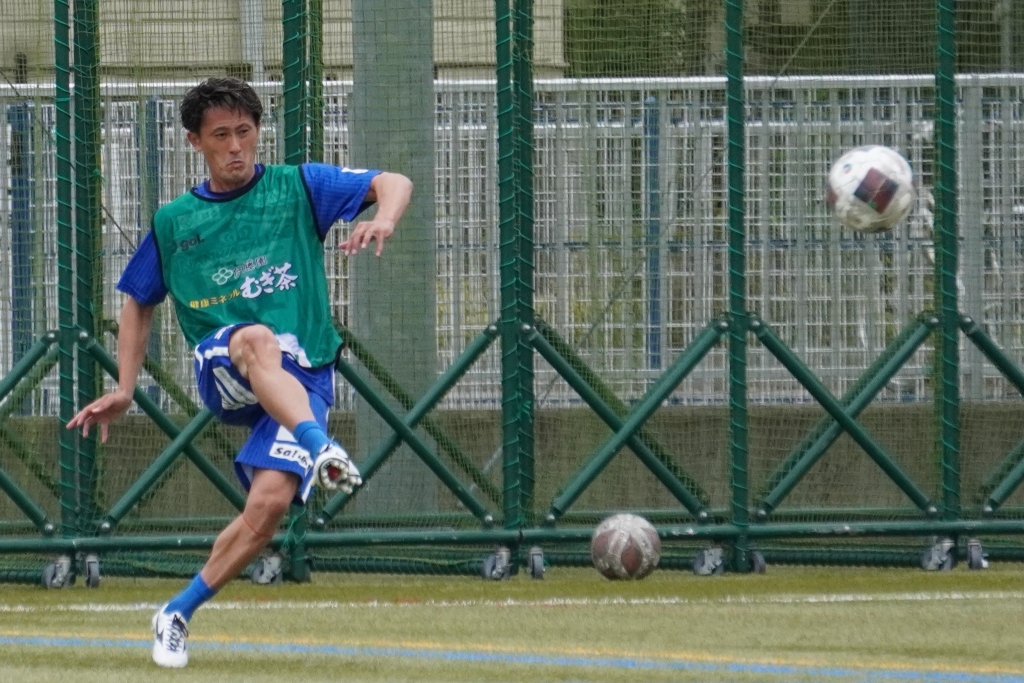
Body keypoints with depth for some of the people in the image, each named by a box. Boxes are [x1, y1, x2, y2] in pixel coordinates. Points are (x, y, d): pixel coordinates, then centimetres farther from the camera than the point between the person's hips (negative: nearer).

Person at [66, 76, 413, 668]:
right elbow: (140, 302, 25)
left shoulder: (298, 187, 8)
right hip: (222, 371, 0)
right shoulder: (174, 222, 14)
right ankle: (319, 445, -62)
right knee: (257, 339, -38)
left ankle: (178, 613, -5)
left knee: (271, 501, -22)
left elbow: (394, 184, -1)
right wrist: (125, 390, 14)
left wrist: (382, 220, -25)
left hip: (303, 379, 0)